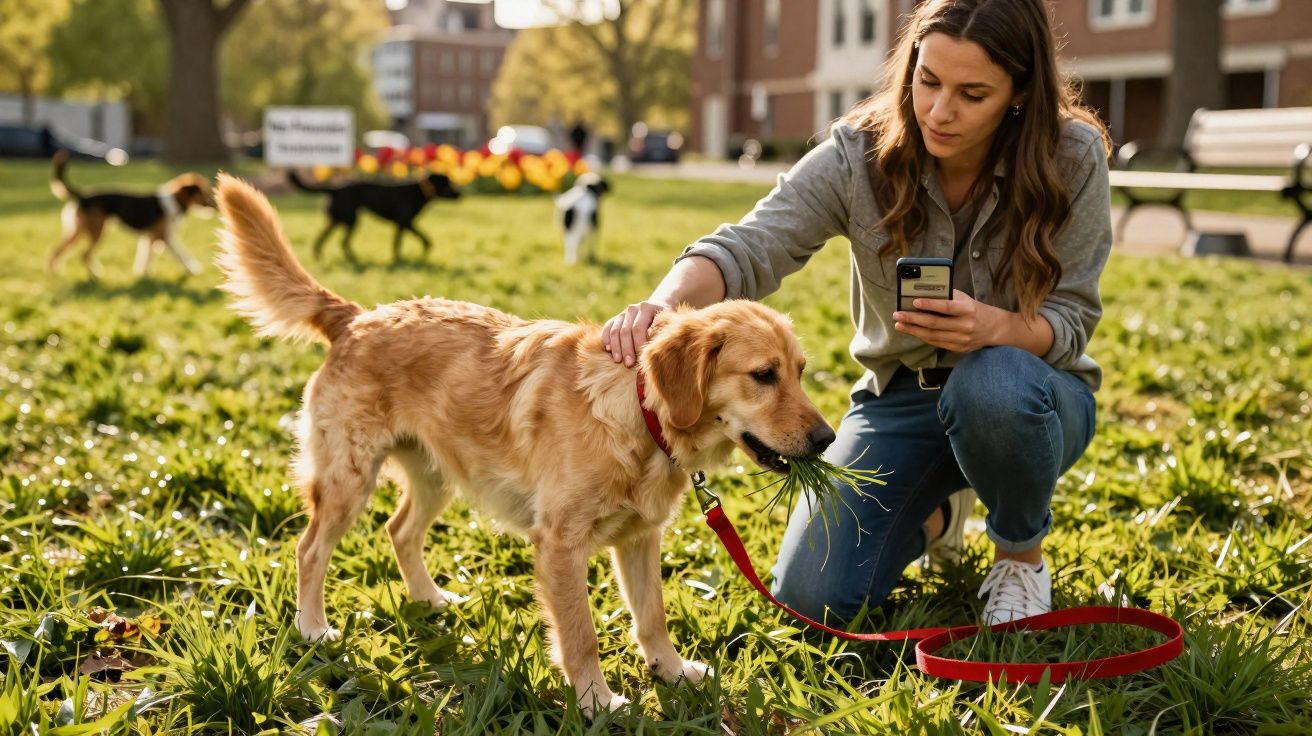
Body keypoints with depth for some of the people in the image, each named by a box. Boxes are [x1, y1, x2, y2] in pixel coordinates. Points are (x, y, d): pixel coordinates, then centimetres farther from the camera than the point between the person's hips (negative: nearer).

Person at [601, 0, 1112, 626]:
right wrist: (665, 302, -50)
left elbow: (1071, 322, -15)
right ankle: (935, 513, 22)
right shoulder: (859, 156, -16)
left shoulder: (1072, 158, -16)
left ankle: (1022, 552, -6)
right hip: (901, 395, 2)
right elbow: (748, 248, -28)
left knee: (991, 385, -41)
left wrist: (992, 325, -38)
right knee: (813, 598, -13)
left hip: (1031, 392, -1)